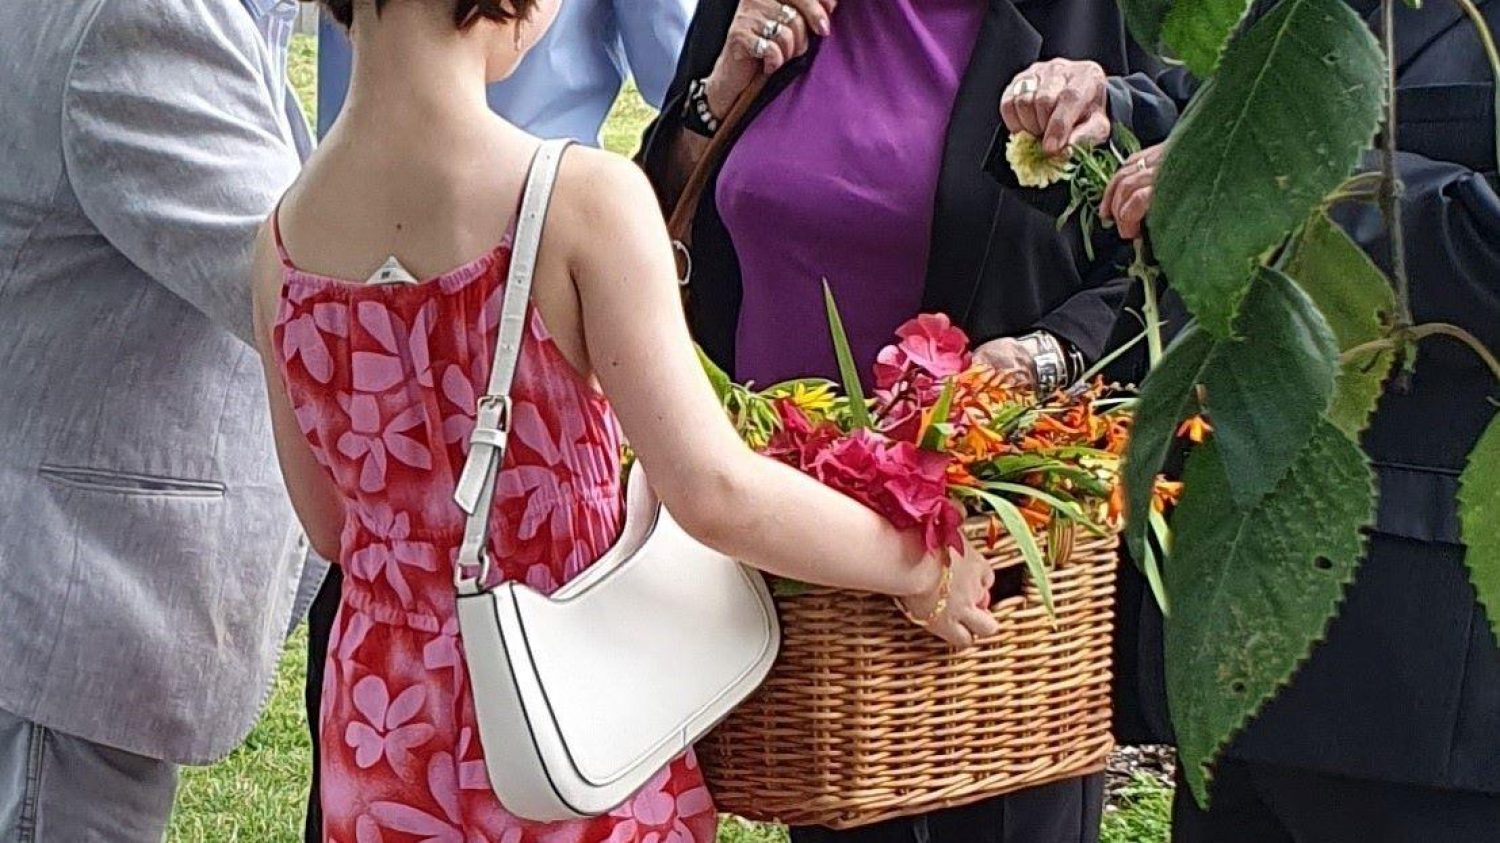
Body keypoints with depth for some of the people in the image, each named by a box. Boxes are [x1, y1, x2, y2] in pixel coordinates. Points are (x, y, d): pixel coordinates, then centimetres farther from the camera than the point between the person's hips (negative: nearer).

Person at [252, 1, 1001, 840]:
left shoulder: (285, 234, -2)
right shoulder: (582, 197, -18)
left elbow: (332, 525, 9)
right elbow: (715, 492, -22)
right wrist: (927, 570, -8)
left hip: (380, 729, 5)